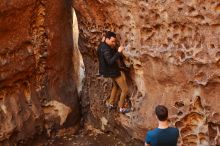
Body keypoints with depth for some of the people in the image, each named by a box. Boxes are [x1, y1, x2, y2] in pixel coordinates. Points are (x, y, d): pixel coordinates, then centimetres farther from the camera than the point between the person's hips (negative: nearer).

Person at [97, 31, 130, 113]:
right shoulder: (105, 49, -28)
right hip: (112, 71, -10)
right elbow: (110, 62, -38)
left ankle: (110, 103, 39)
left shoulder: (103, 45, 3)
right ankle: (121, 108, 13)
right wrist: (118, 52, -41)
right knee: (125, 90, 1)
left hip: (112, 70, 10)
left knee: (116, 86, 30)